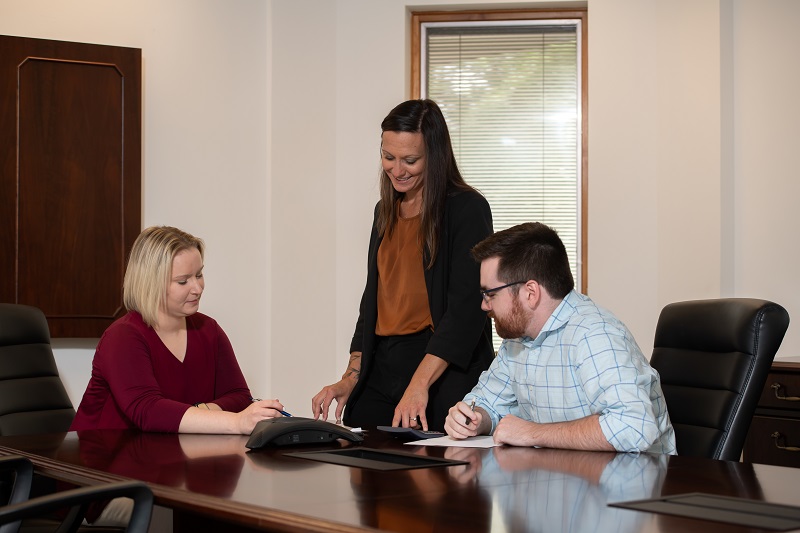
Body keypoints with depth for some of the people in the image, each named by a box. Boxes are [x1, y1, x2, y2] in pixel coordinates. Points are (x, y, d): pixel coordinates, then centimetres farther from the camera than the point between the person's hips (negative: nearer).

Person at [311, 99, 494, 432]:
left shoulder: (467, 210, -6)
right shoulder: (386, 211, 16)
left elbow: (466, 308, -15)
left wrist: (420, 383, -23)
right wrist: (350, 379, 10)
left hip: (445, 375, -6)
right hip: (381, 372, 6)